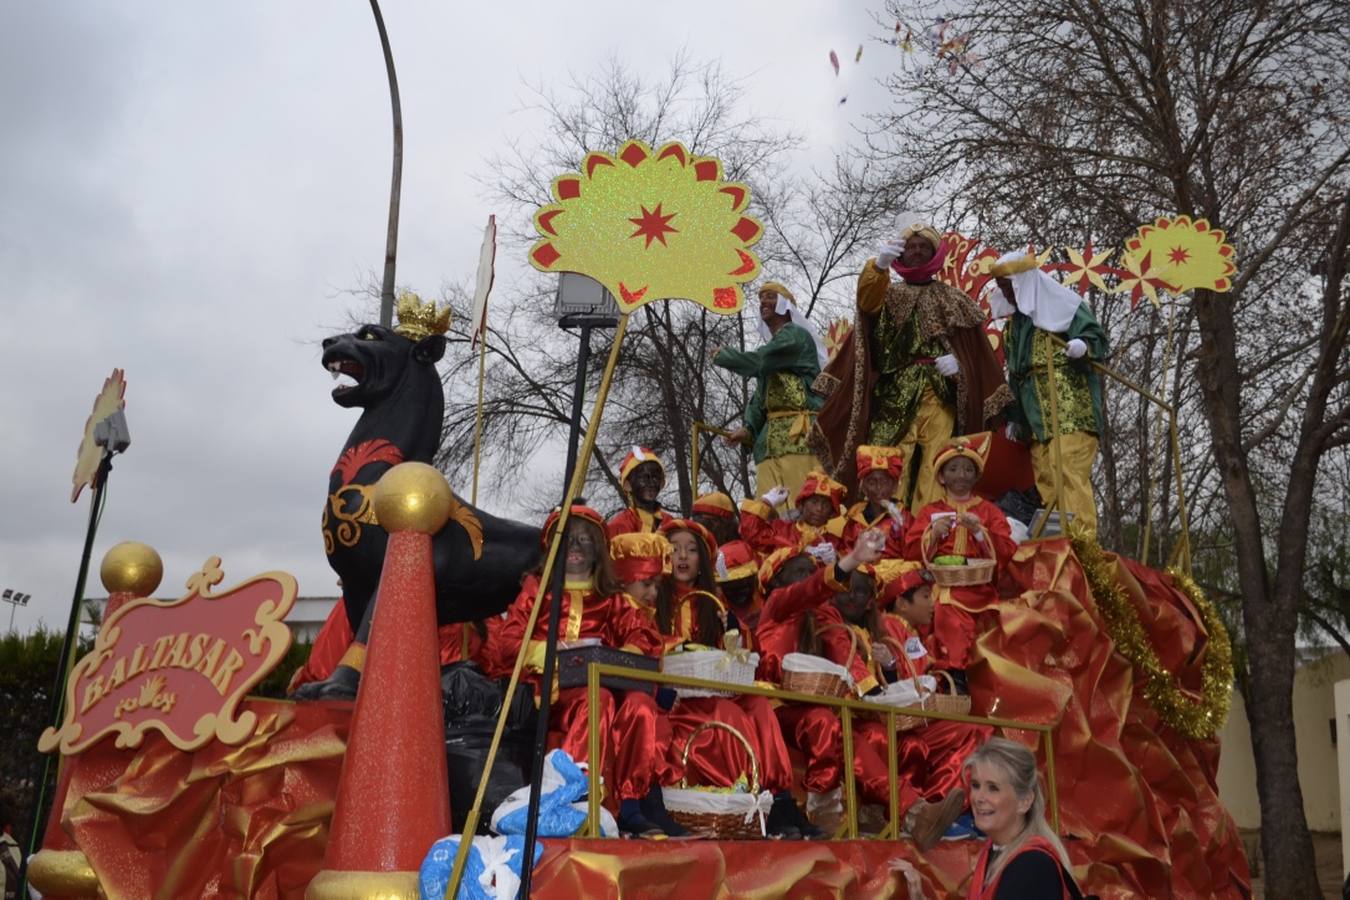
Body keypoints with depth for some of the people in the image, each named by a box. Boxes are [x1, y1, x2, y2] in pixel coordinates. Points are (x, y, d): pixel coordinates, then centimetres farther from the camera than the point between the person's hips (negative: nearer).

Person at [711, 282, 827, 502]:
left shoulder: (796, 336, 2)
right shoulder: (771, 348, 28)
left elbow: (755, 362, -11)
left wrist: (722, 354, 7)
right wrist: (748, 428, 4)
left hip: (799, 433, -8)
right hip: (771, 437, 8)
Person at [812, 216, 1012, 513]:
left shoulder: (953, 299, 20)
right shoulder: (889, 295, 18)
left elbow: (974, 348, 14)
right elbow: (866, 301, -7)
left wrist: (959, 361, -10)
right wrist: (879, 264, -28)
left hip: (940, 393, 0)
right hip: (896, 393, 0)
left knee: (935, 466, -12)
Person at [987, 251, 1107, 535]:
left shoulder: (1064, 305, 1)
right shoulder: (1013, 323, 24)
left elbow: (1096, 337, -7)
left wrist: (1083, 347, -30)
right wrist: (1014, 416, 20)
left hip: (1071, 410, -7)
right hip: (1036, 417, 7)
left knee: (1069, 471, -16)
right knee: (1043, 478, 3)